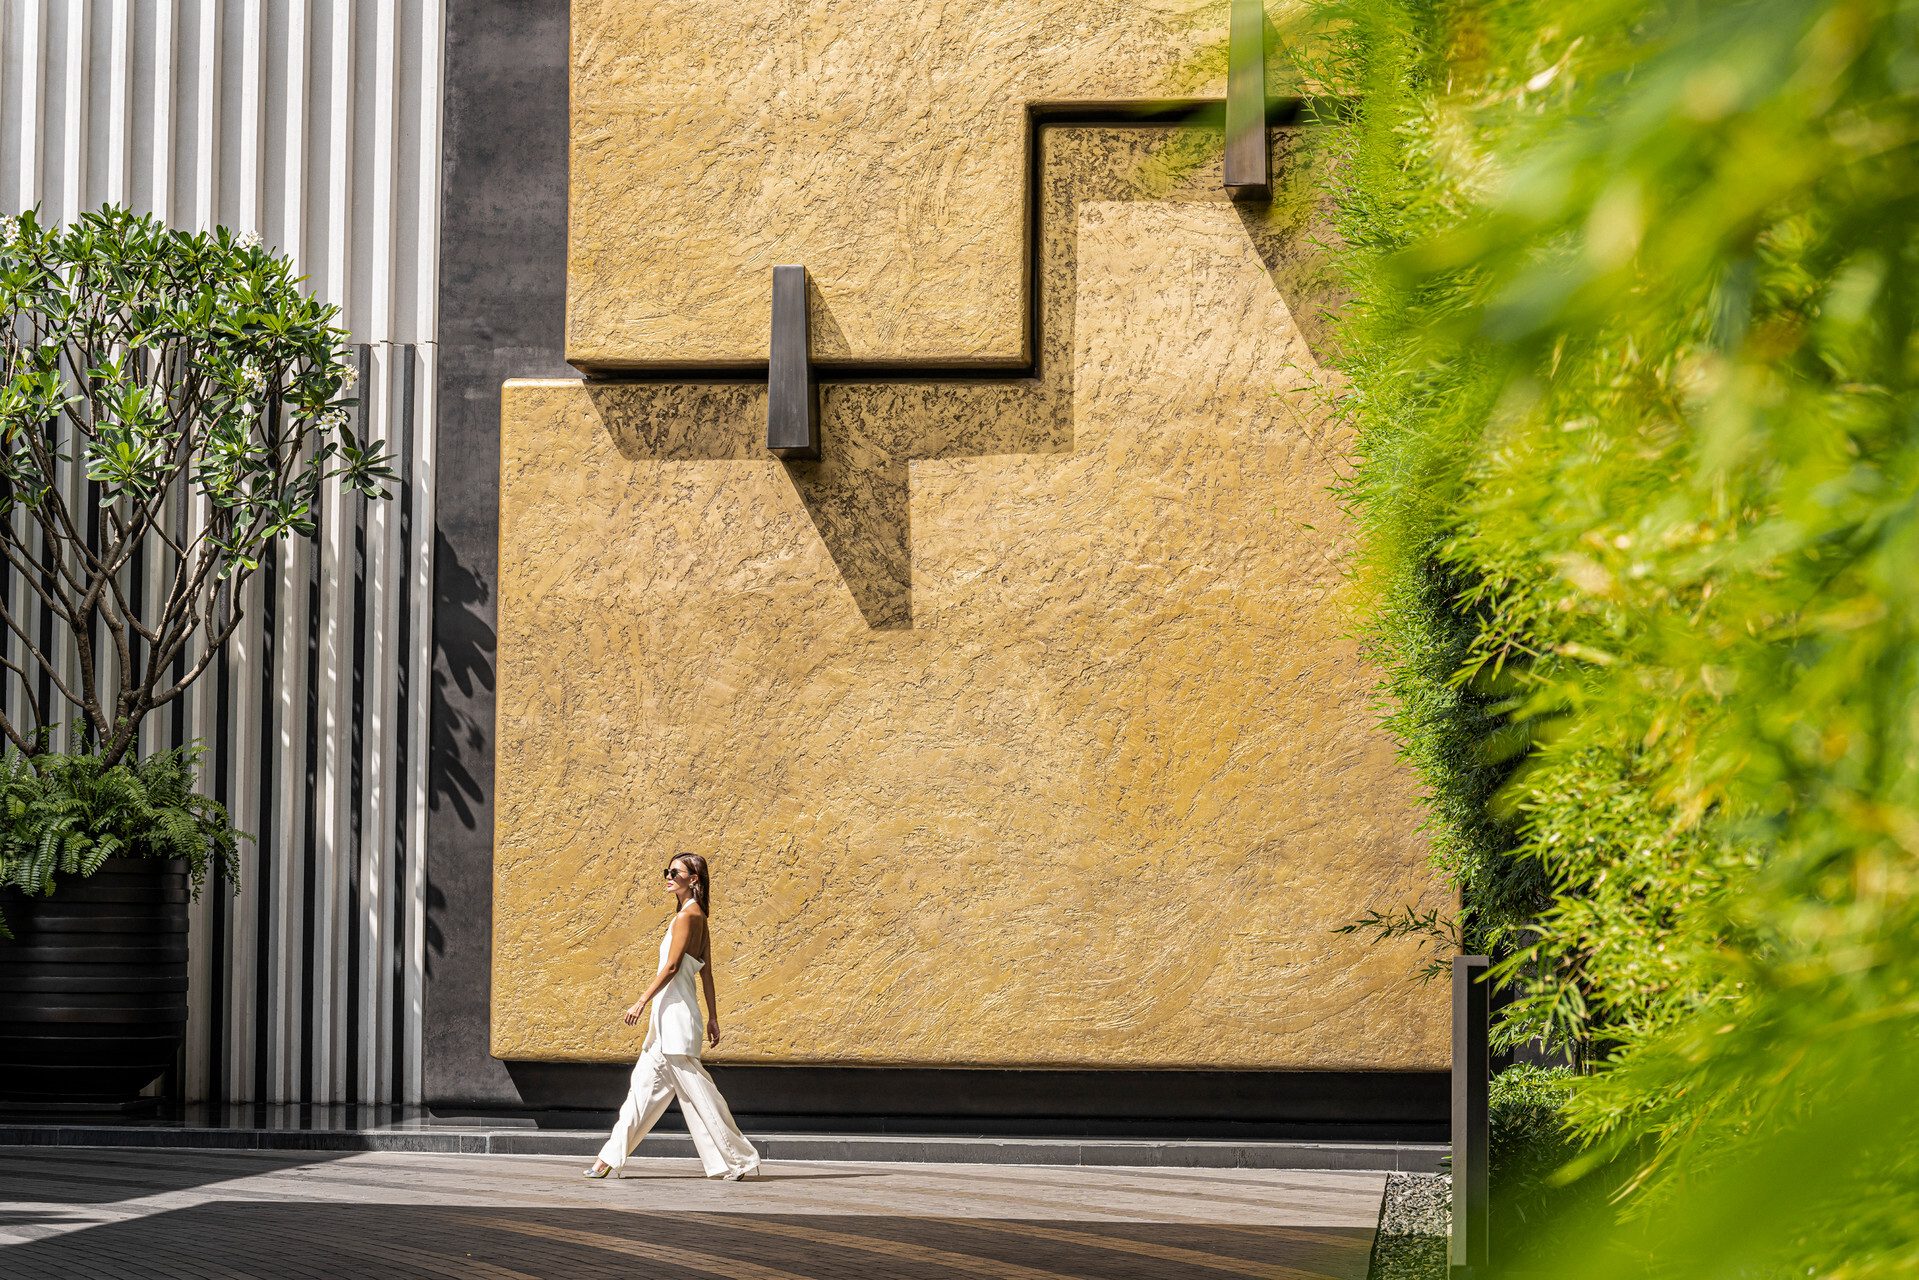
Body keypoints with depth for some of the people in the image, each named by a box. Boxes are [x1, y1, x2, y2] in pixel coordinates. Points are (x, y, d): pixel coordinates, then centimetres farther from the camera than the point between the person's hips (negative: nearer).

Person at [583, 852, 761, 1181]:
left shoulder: (686, 916, -13)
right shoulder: (699, 918, 14)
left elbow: (671, 966, -17)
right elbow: (706, 972, 16)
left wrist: (642, 1001, -15)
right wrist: (712, 1017, 18)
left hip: (675, 1011, -10)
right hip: (671, 1014, 10)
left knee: (694, 1090, -5)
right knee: (644, 1084, 12)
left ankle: (737, 1159, -1)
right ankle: (611, 1156, 17)